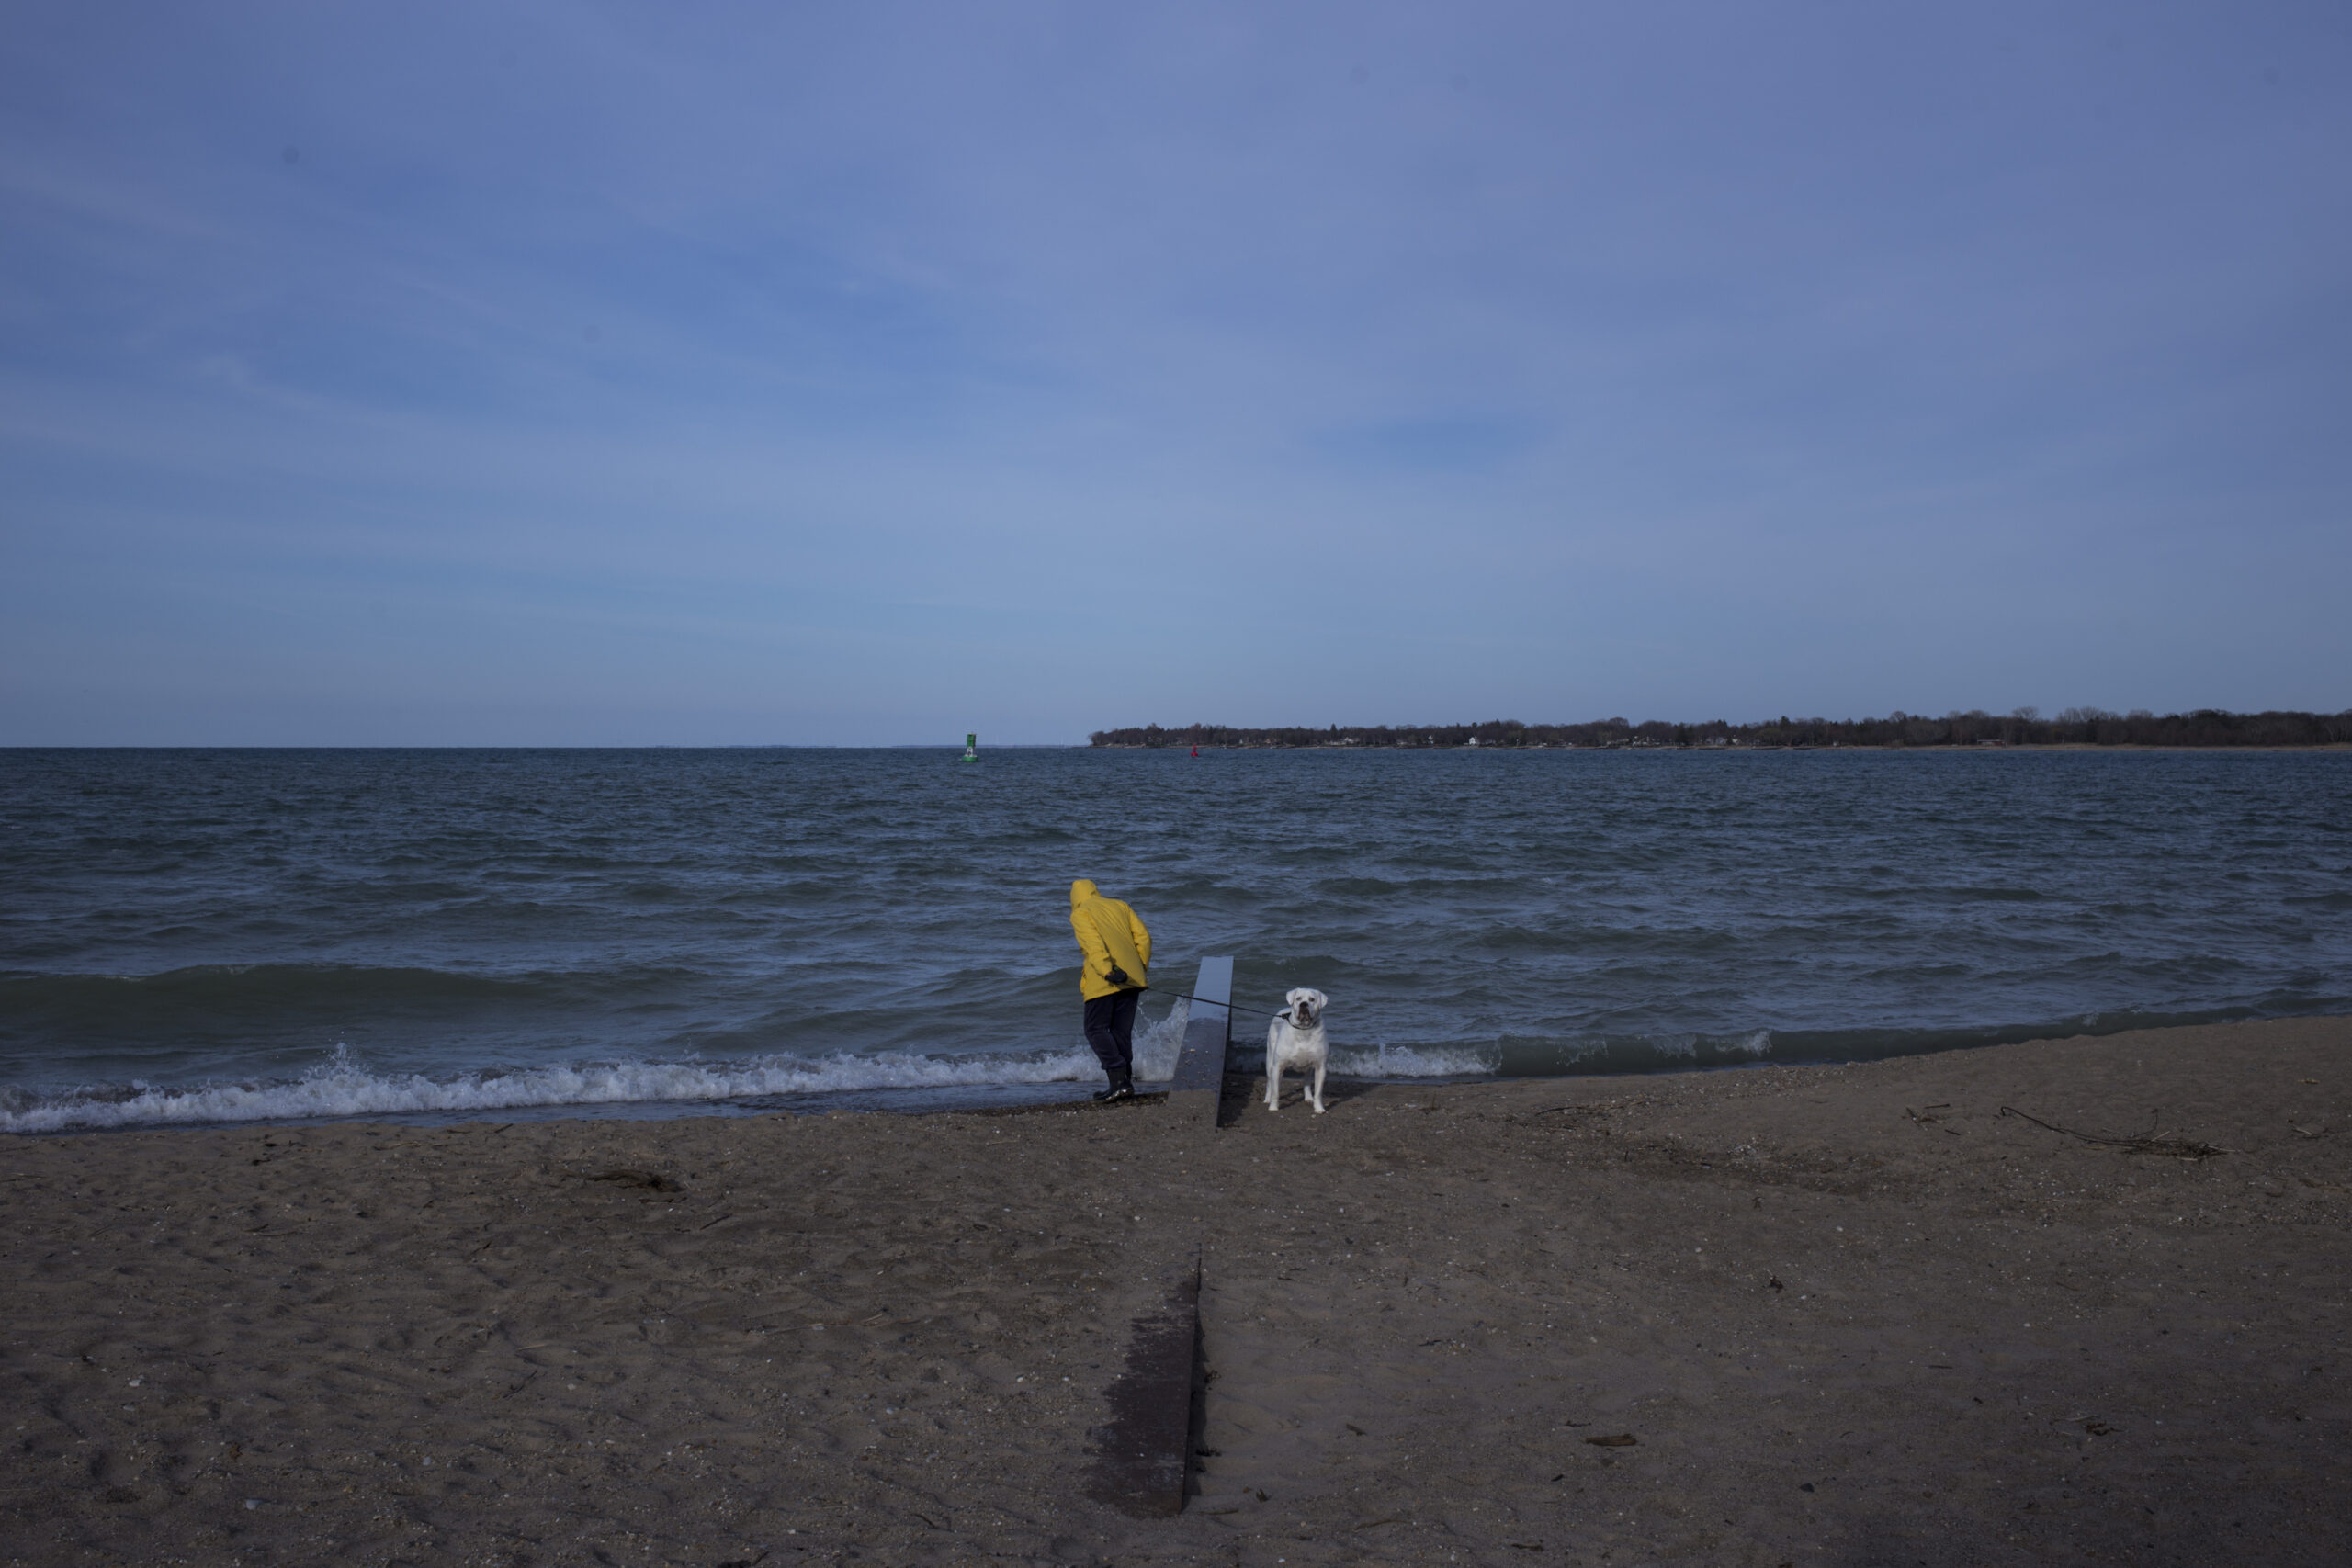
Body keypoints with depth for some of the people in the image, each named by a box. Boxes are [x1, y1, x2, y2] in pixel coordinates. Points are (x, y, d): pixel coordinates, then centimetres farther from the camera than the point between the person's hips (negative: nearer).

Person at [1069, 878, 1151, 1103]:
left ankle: (1119, 1081, -12)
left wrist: (1107, 972, -26)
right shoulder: (1119, 906, 20)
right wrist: (1141, 969, 17)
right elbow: (1143, 937, 12)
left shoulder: (1080, 914, 2)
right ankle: (1126, 1081, 12)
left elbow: (1093, 945, -15)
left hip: (1103, 982, -6)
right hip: (1132, 978, 6)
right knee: (1122, 1031, 13)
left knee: (1096, 1030, 1)